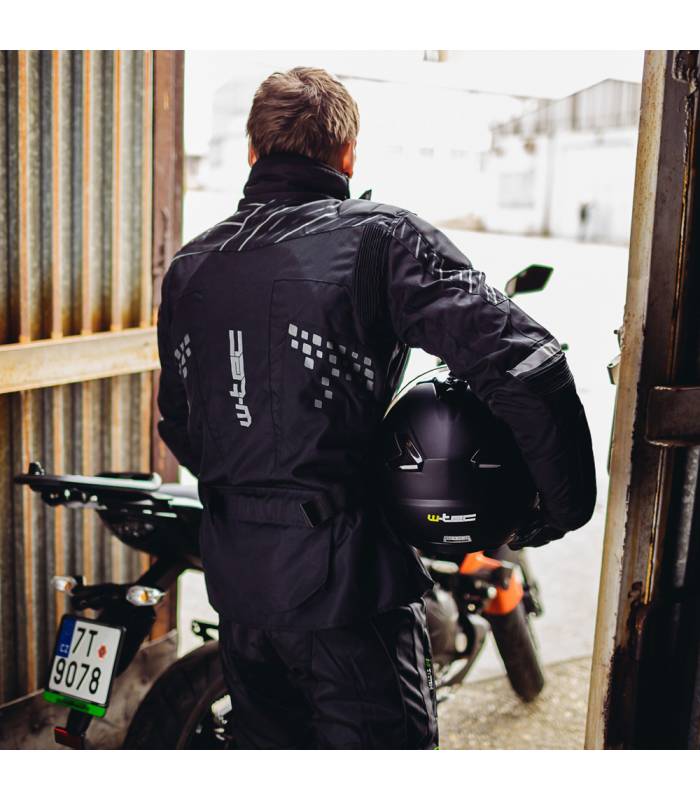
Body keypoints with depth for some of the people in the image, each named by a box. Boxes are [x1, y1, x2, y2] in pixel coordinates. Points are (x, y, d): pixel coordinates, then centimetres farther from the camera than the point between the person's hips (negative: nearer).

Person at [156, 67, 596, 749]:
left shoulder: (190, 265, 7)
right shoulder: (381, 237, -10)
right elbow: (520, 360, -21)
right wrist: (566, 503, -9)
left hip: (233, 572, 6)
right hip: (346, 574, -6)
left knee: (266, 741, 24)